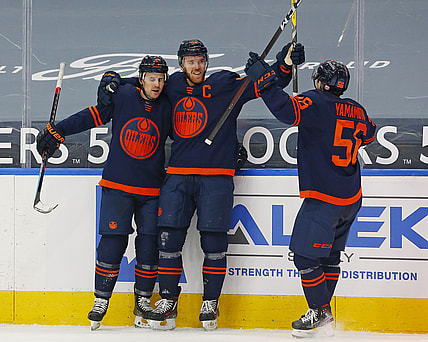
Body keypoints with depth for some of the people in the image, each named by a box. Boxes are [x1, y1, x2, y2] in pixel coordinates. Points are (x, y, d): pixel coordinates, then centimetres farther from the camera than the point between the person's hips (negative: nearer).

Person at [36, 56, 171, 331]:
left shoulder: (168, 108, 1)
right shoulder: (122, 97, -4)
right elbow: (91, 116, 1)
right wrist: (57, 131, -2)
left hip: (152, 190, 2)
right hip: (117, 185, -2)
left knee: (149, 245, 1)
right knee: (112, 241, -7)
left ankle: (143, 300, 18)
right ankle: (101, 300, 6)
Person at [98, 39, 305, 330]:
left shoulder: (226, 85, 0)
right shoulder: (172, 87, 10)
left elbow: (266, 85, -5)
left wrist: (285, 64, -21)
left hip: (216, 177, -3)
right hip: (178, 176, 3)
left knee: (214, 241, -3)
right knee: (169, 237, -2)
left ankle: (211, 303, 11)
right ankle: (168, 301, 9)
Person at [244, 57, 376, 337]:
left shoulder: (316, 103, -14)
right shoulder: (356, 110, 9)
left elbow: (287, 109, -30)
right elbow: (368, 135, 27)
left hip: (323, 198, -9)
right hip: (351, 199, 9)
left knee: (306, 256, -1)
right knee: (330, 255, 19)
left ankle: (320, 313, 5)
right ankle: (324, 309, 26)